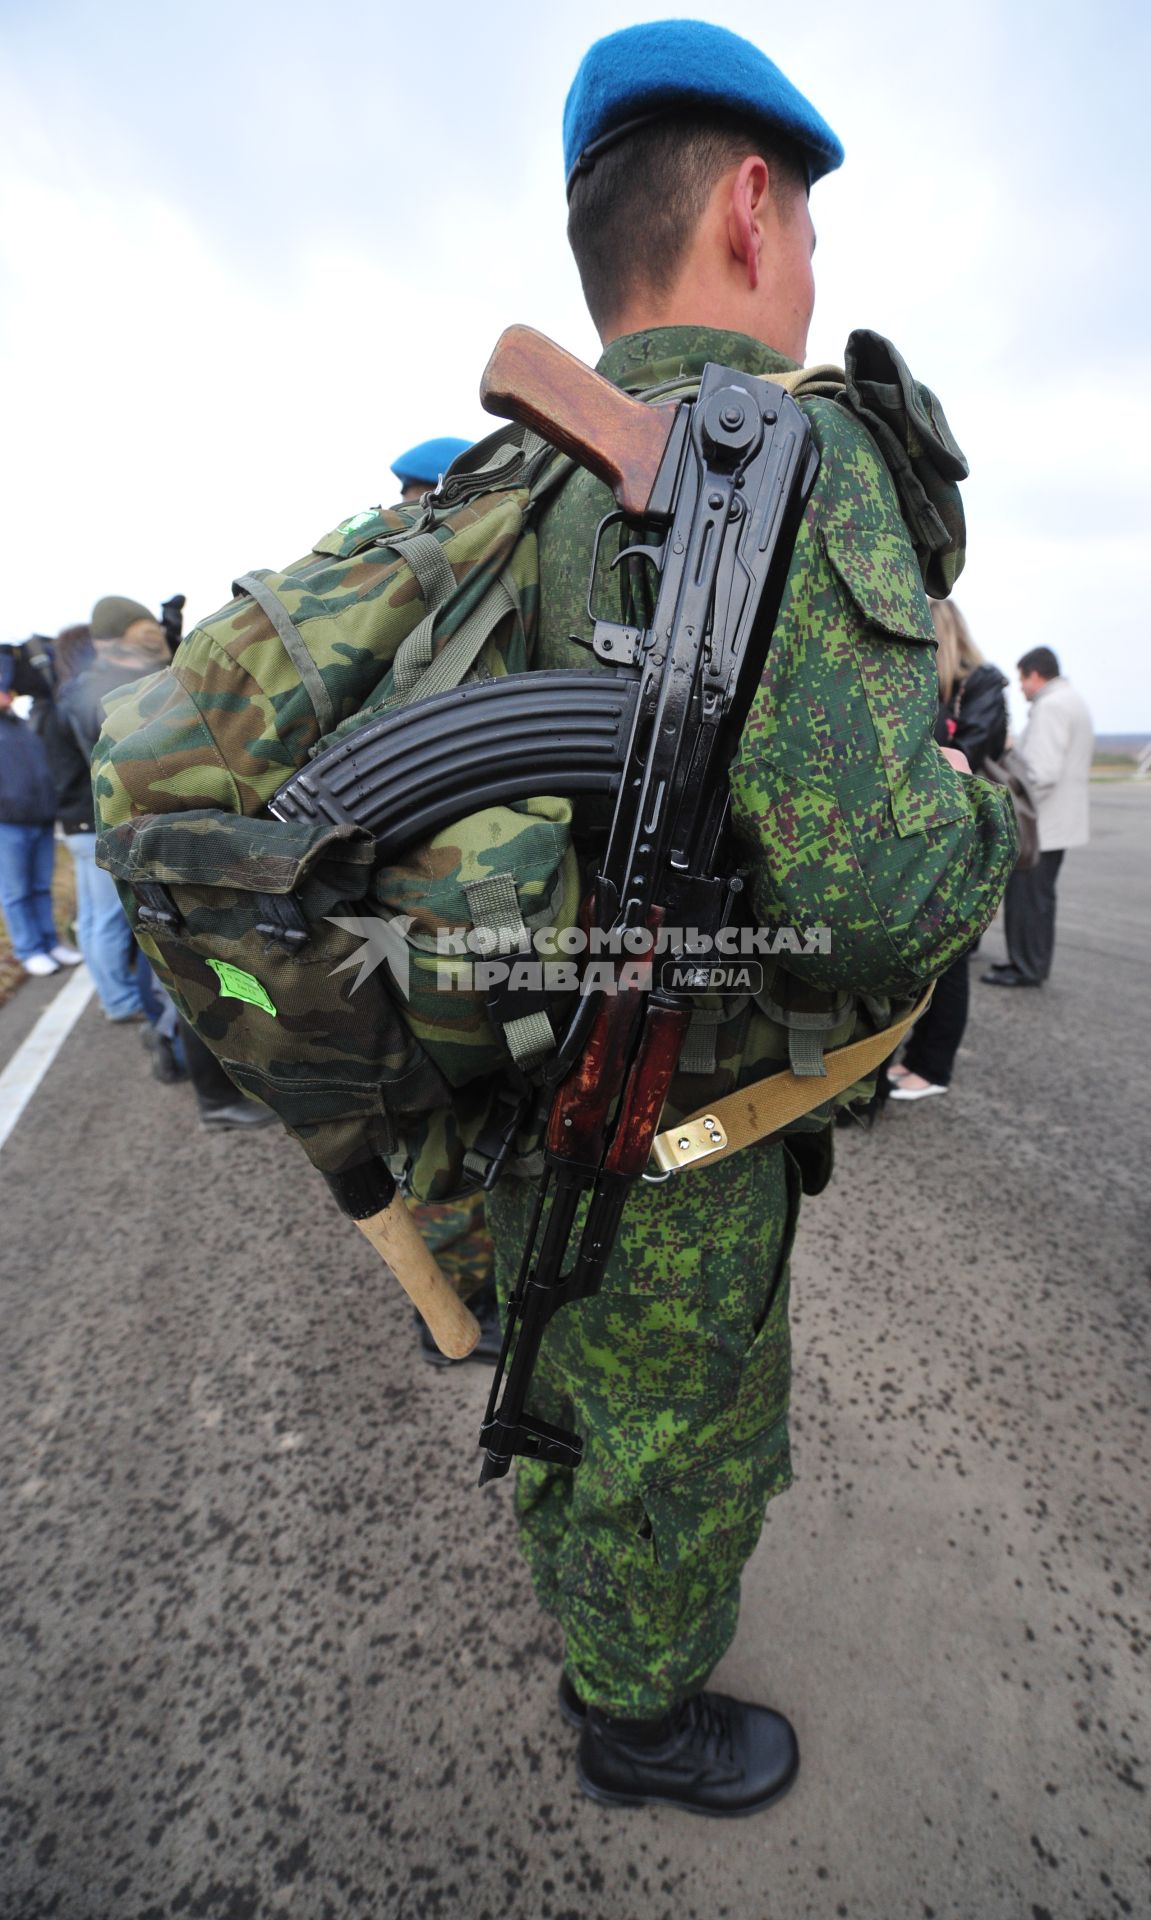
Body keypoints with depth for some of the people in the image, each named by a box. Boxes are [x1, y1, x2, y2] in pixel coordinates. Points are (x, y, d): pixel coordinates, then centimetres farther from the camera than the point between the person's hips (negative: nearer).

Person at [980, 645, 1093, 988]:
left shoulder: (1050, 706, -17)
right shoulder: (1073, 701, 16)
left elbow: (1042, 772, -26)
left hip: (1040, 823, -10)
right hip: (1058, 821, 10)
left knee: (1026, 898, -2)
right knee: (1039, 896, 15)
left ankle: (1026, 969, 5)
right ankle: (1034, 963, 23)